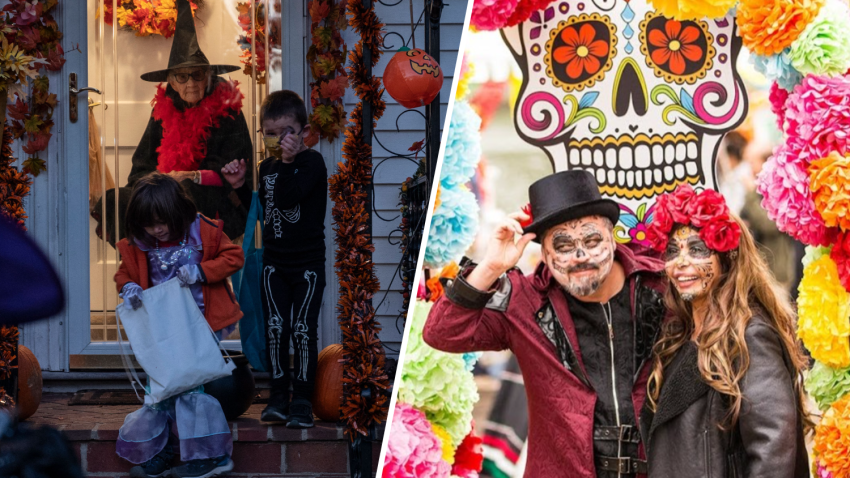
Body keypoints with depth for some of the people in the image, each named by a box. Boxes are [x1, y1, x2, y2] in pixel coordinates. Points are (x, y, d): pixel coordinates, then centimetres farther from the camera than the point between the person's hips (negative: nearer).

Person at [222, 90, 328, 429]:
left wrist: (288, 161, -24)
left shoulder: (312, 162, -9)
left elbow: (286, 198, -23)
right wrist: (240, 186, 7)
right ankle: (279, 395, 8)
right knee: (275, 326, 0)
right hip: (274, 261, 5)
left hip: (307, 262, -5)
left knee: (303, 329, -4)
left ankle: (302, 399, 2)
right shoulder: (267, 167, 10)